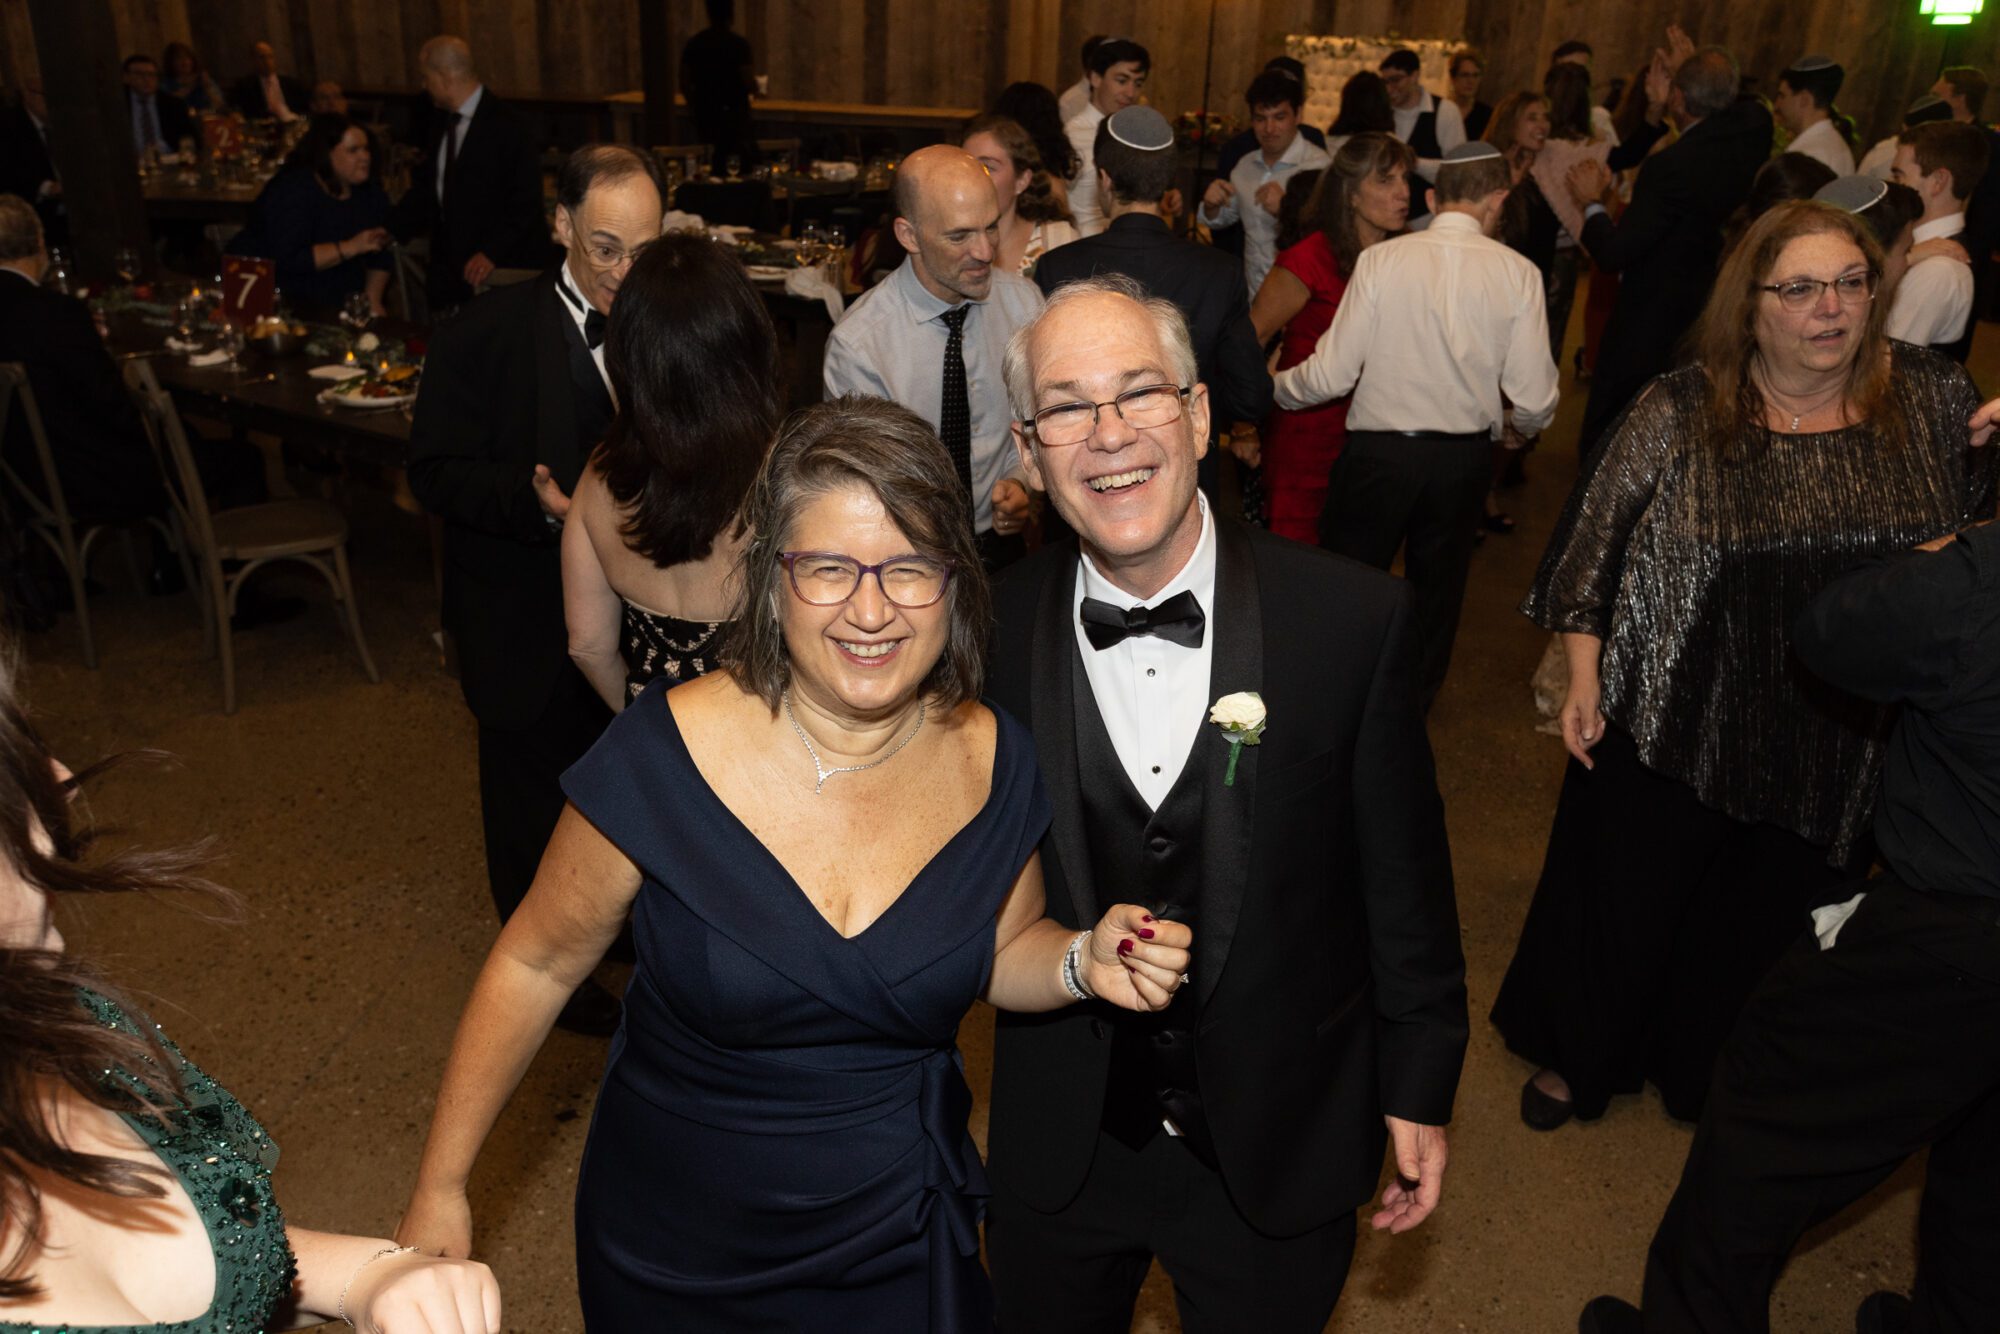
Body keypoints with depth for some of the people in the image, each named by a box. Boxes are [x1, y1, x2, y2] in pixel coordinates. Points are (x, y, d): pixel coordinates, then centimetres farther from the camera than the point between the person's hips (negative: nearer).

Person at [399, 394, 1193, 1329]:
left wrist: (1087, 959, -18)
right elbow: (535, 964, -10)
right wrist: (441, 1192, -4)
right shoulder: (666, 753, -23)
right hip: (677, 1246, -1)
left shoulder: (992, 761, -15)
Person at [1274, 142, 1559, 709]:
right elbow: (1535, 397, -6)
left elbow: (1332, 374, -12)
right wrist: (1524, 426, 18)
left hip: (1377, 451, -2)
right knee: (1437, 583, 22)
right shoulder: (1518, 273, -6)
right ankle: (1414, 702, 39)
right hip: (1464, 458, 2)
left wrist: (1276, 386, 9)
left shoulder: (1381, 260, -10)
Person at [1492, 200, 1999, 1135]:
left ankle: (1700, 1073, 46)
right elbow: (1595, 547, -5)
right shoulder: (1677, 413, -9)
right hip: (1671, 727, -2)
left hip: (1835, 749, 3)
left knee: (1765, 922, 20)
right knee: (1628, 905, 15)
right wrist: (1584, 677, -7)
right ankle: (1575, 1056, 41)